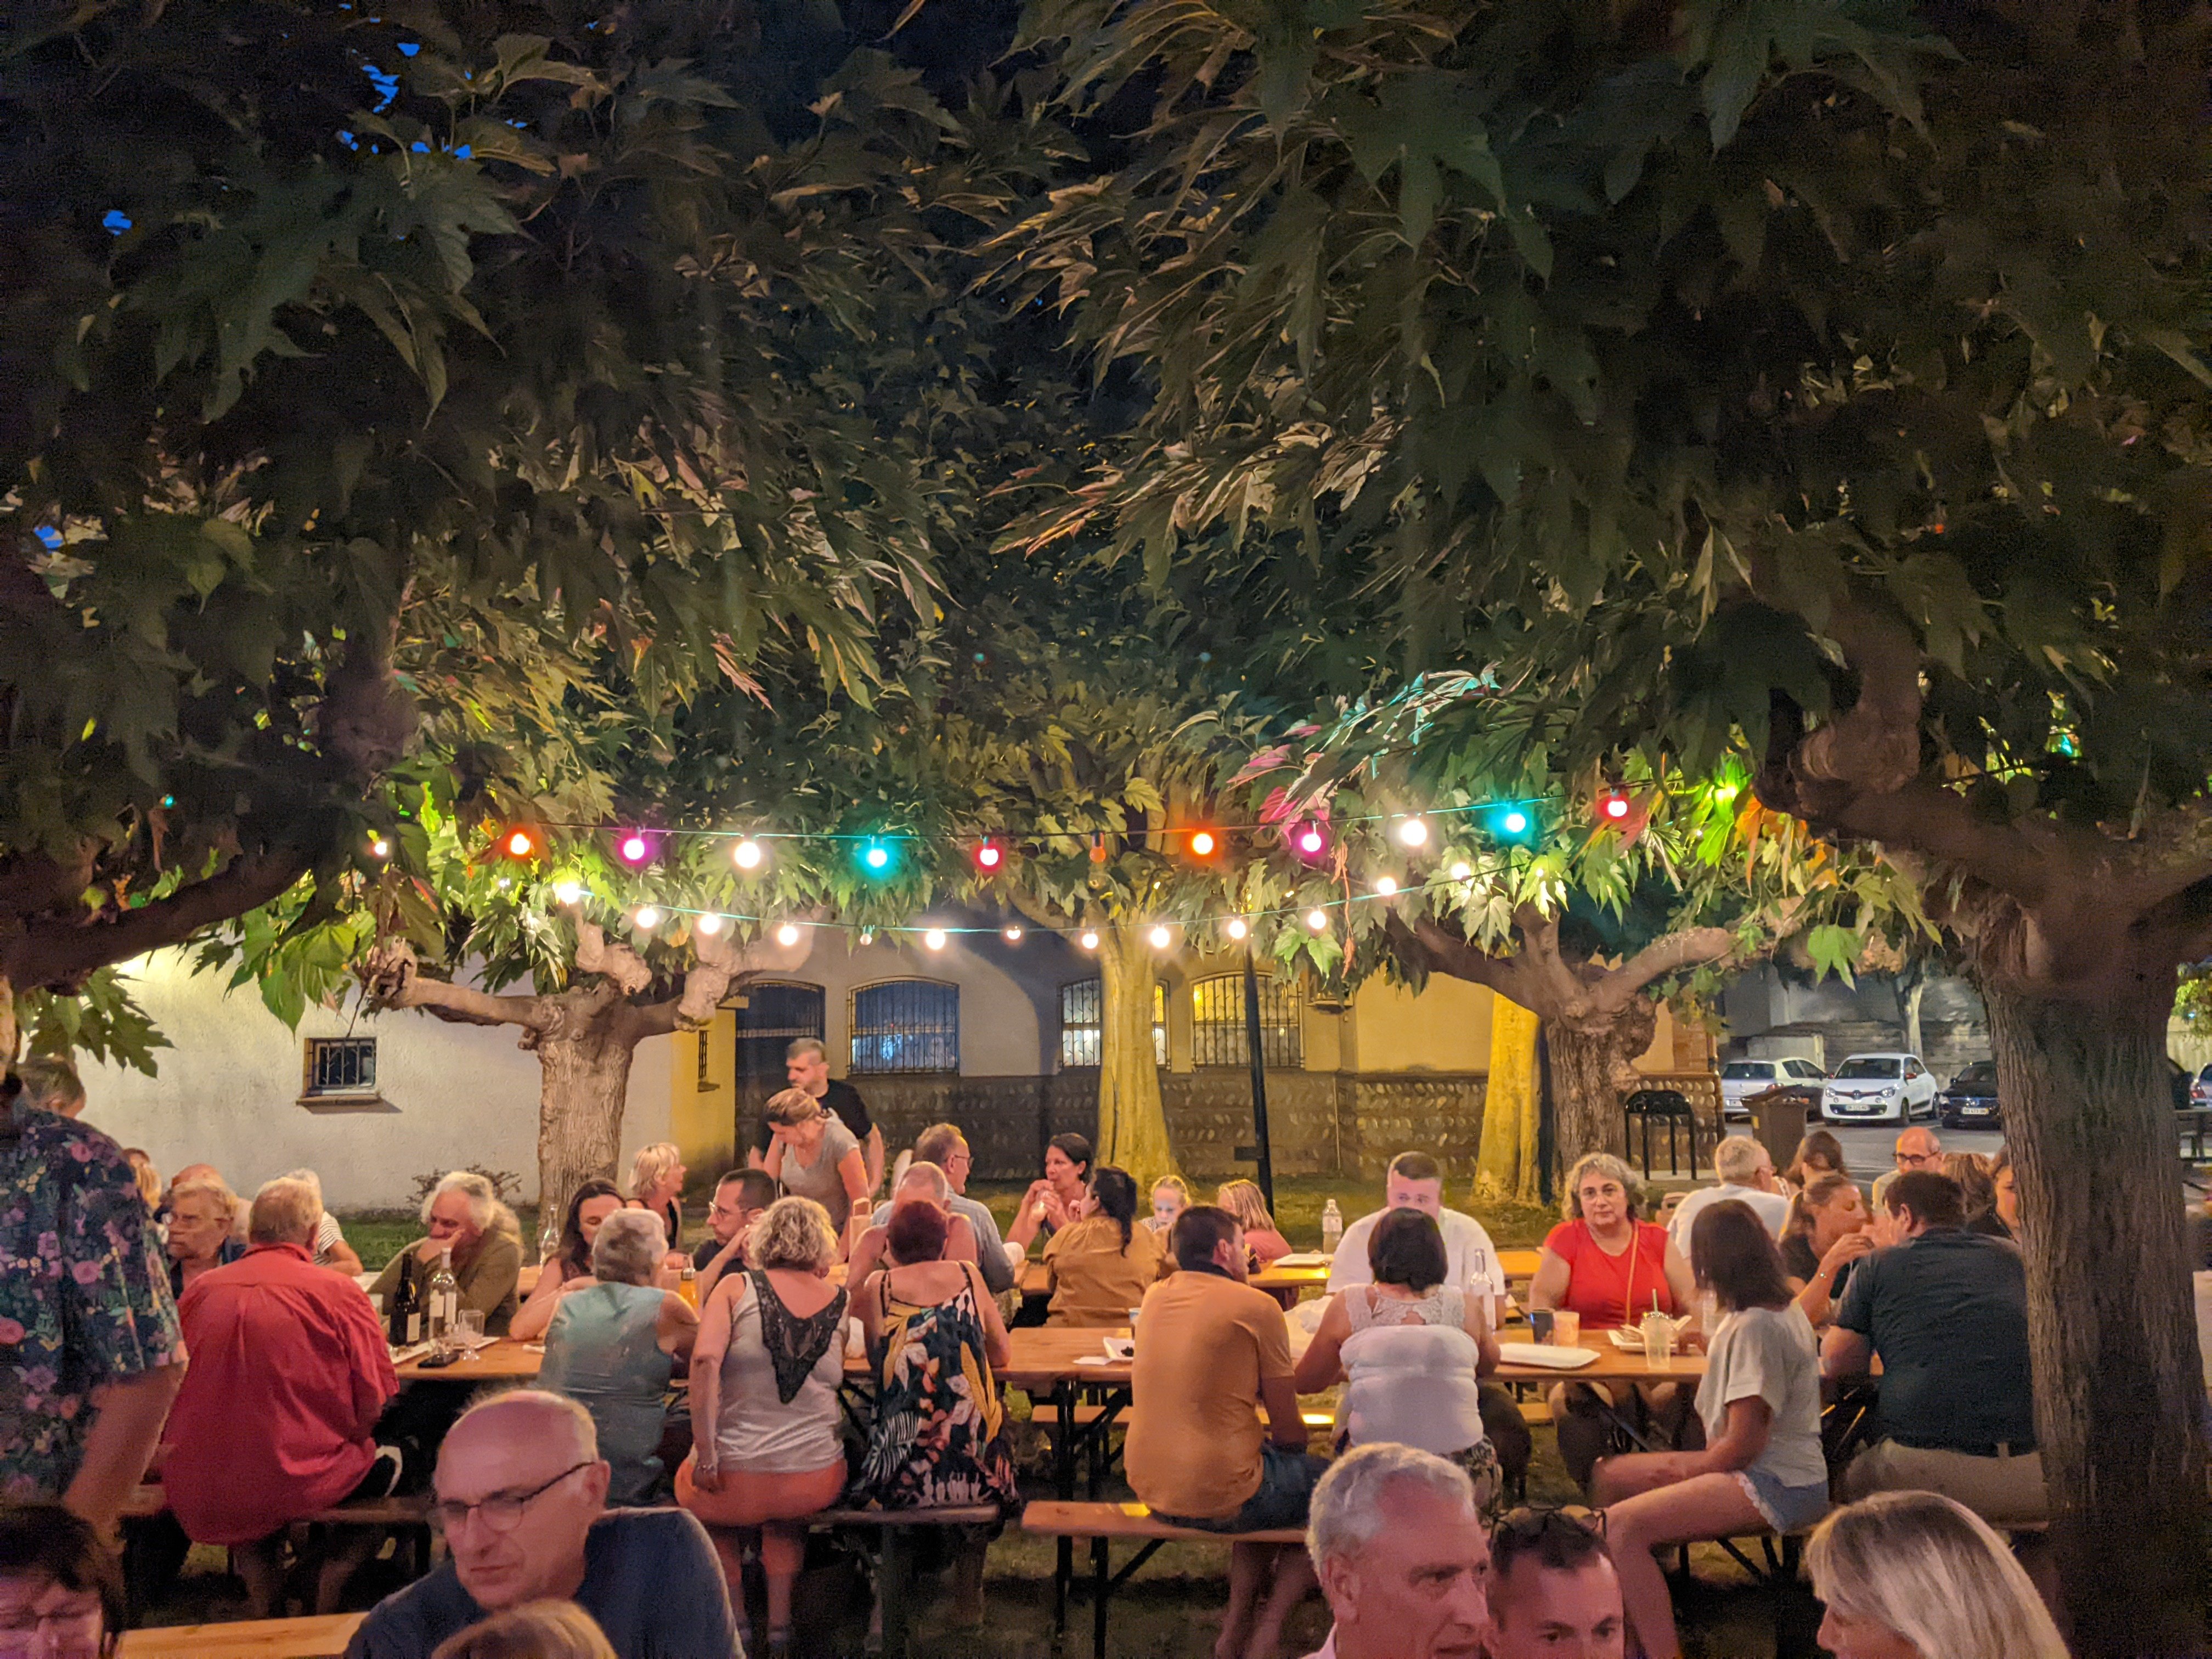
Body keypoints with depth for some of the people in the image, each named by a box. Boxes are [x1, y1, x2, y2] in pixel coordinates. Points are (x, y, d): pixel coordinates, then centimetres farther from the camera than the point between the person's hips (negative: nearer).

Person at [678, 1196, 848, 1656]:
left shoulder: (737, 1287, -5)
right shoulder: (840, 1300, 1)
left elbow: (705, 1360, -19)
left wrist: (704, 1452, -17)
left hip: (735, 1478, -2)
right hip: (816, 1482, 2)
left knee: (696, 1498, 34)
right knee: (785, 1517, 39)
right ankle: (780, 1618, 31)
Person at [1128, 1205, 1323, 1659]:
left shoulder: (1155, 1297, 7)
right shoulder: (1256, 1306, -11)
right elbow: (1288, 1431, -5)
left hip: (1148, 1485, 7)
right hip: (1217, 1494, -7)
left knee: (1271, 1467, 31)